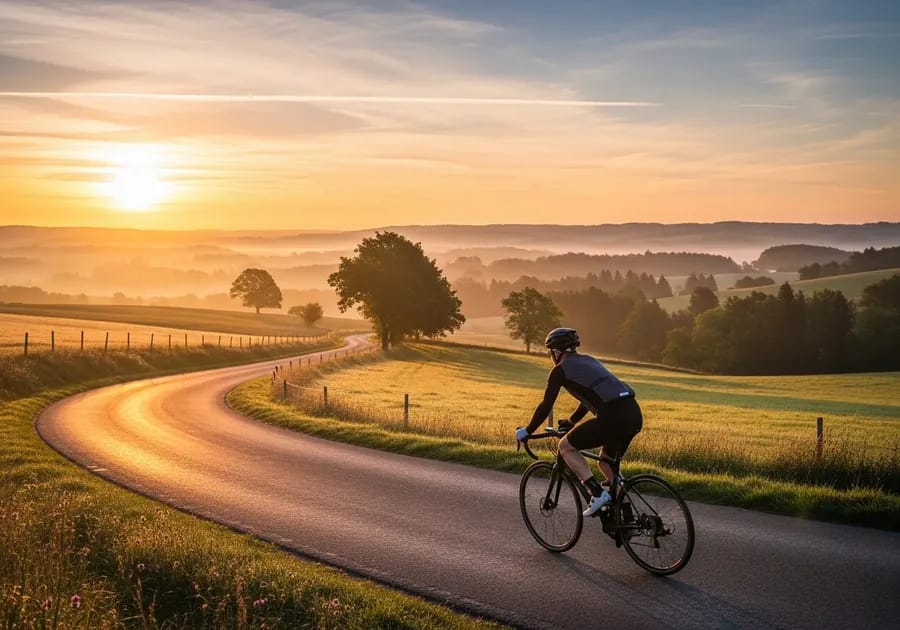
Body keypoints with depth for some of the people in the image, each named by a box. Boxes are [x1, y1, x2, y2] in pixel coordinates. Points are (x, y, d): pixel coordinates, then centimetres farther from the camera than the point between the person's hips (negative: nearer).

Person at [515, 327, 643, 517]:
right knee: (607, 463, 27)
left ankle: (597, 493, -1)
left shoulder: (561, 369, 7)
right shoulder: (589, 361, 29)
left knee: (566, 446, 10)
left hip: (613, 416, -8)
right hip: (634, 414, 8)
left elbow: (546, 405, 6)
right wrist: (571, 421, 53)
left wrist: (527, 431, 18)